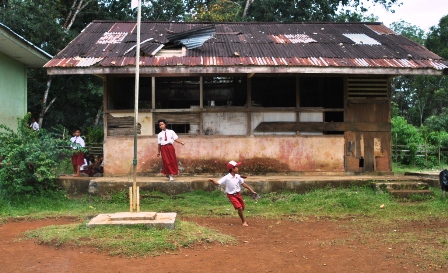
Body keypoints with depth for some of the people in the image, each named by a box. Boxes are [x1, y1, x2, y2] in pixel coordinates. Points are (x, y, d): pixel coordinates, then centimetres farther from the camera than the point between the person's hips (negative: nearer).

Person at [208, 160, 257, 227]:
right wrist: (212, 180, -46)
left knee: (242, 207, 15)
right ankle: (244, 221, 5)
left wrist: (251, 190, 10)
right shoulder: (226, 178, -22)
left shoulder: (238, 176, -5)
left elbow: (243, 184, 7)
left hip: (238, 194, 6)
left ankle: (243, 219, 46)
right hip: (231, 195, -6)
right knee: (239, 208, -15)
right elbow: (218, 183, -26)